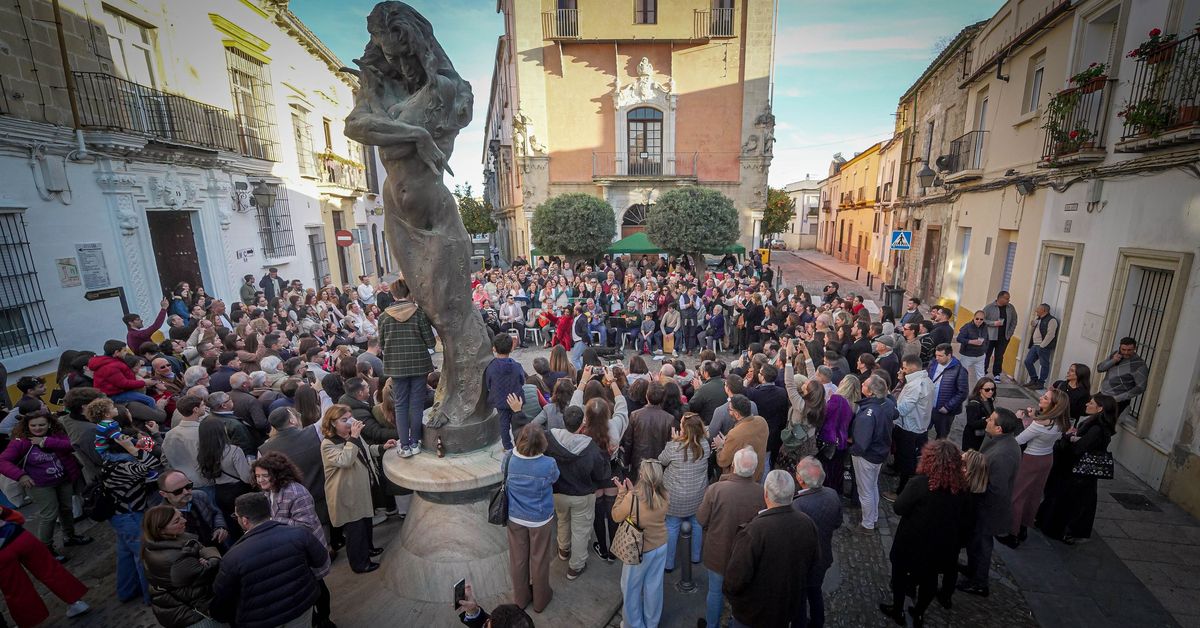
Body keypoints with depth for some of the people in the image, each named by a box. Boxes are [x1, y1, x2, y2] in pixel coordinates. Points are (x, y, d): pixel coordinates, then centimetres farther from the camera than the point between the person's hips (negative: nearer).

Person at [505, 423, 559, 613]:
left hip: (515, 518, 3)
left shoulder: (509, 458, -23)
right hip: (540, 519, -2)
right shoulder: (549, 464, -30)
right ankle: (540, 599, 42)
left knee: (518, 559, 23)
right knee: (539, 560, 21)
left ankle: (521, 597, 45)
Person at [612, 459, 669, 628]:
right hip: (660, 546, 5)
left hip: (639, 550, -5)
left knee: (631, 588, 20)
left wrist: (622, 492, -7)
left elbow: (616, 516, -13)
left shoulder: (632, 498, -31)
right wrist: (632, 491, 0)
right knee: (654, 586, 24)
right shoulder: (664, 496, -15)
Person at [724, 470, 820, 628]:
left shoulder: (754, 531, -37)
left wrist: (728, 589, -7)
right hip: (788, 608, 5)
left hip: (753, 611, -5)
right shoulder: (807, 524, -18)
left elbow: (737, 577, -29)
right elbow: (815, 560, 1)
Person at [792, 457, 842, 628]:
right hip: (823, 558, 6)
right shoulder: (832, 495, -18)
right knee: (816, 593, 32)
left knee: (799, 601, 20)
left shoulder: (798, 505, -39)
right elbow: (837, 524, -1)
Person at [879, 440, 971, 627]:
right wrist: (957, 541, 17)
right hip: (943, 545, 5)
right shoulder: (961, 486, -11)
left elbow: (899, 508, -19)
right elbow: (966, 521, 2)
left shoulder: (919, 483, -28)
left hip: (913, 543, -4)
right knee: (929, 578, 25)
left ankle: (897, 611, 36)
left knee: (900, 574, 19)